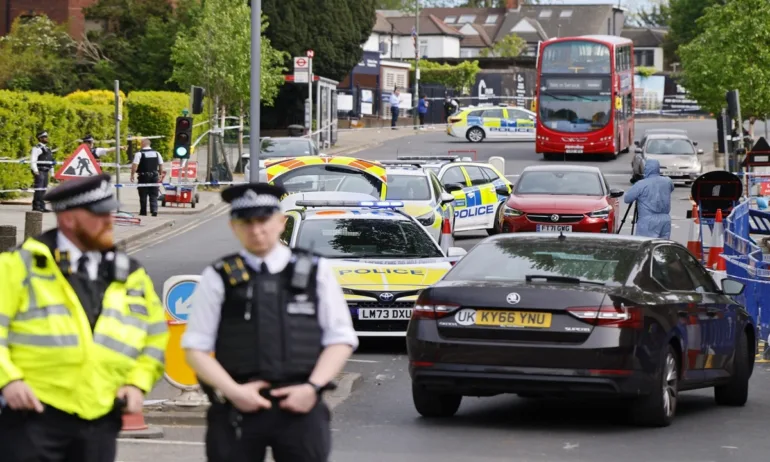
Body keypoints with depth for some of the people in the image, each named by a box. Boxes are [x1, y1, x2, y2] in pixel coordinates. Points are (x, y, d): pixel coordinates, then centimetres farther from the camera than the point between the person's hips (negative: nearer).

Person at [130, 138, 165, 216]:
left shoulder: (139, 153, -8)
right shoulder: (156, 153, 6)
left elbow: (135, 165, -16)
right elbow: (161, 165, 10)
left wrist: (132, 175, -10)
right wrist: (161, 175, 20)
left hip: (144, 176, -3)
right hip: (154, 176, 3)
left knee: (143, 195, 6)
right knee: (154, 195, 7)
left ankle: (143, 211, 11)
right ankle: (154, 210, -7)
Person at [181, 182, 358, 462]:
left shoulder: (315, 272, 7)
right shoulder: (218, 278, 3)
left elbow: (341, 339, 8)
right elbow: (196, 348, 3)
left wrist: (313, 387, -7)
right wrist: (234, 391, -10)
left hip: (300, 407, 1)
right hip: (237, 408, 0)